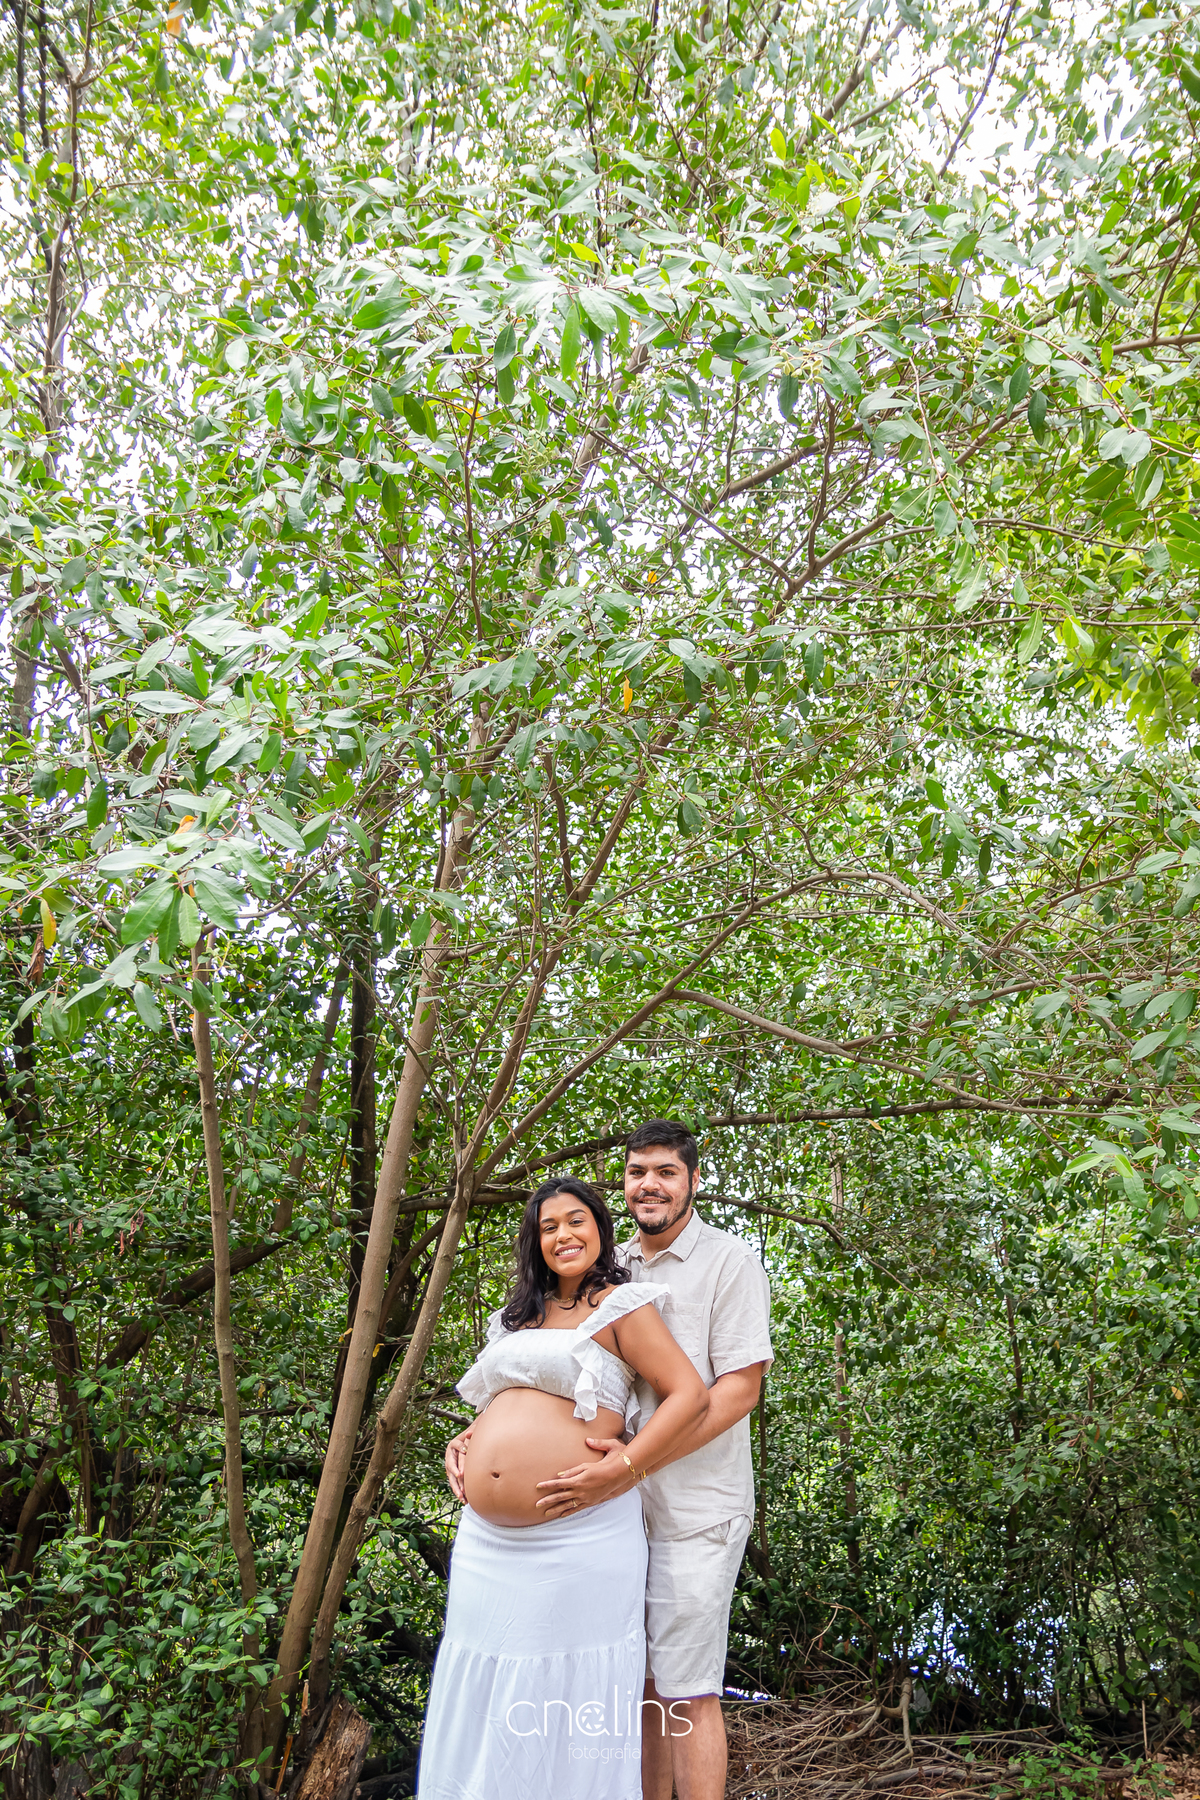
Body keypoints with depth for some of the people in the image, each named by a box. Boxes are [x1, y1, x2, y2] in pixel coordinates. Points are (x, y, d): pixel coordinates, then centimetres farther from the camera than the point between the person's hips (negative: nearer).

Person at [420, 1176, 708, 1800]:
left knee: (563, 1708, 6)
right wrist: (467, 1444, 9)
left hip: (577, 1539, -6)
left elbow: (690, 1395, -11)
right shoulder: (520, 1316, 16)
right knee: (486, 1698, 15)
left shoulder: (620, 1305, -5)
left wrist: (623, 1467, -18)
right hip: (486, 1541, 7)